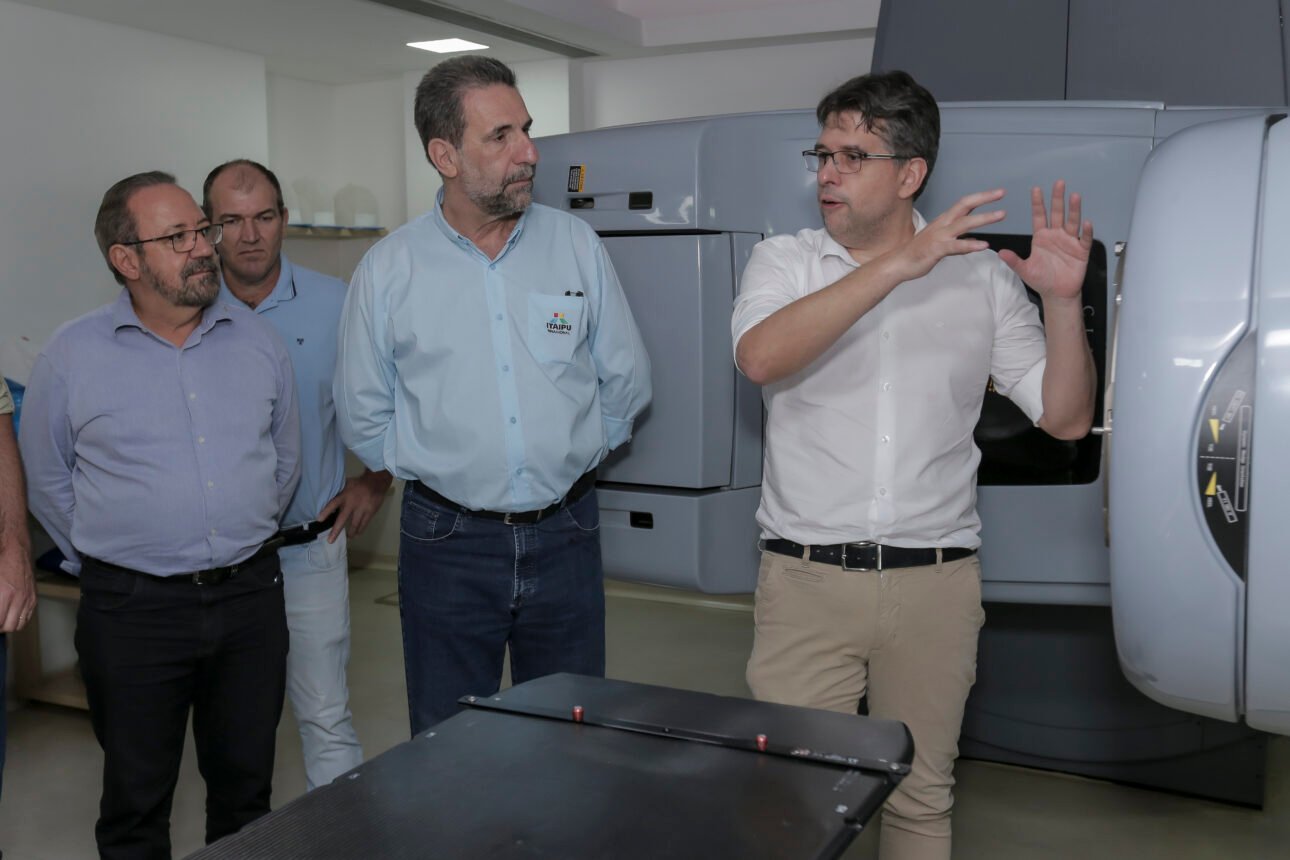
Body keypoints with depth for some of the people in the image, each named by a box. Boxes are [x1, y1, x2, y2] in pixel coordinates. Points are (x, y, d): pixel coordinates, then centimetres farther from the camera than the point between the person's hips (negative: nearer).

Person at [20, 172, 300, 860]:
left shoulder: (258, 341, 4)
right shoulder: (72, 356, -4)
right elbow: (47, 481, 4)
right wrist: (106, 561, 3)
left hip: (250, 596, 3)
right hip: (132, 609, -2)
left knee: (246, 787, 16)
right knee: (136, 804, 12)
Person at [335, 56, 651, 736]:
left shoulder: (575, 245, 0)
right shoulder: (387, 270, -3)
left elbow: (626, 381, 7)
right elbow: (362, 416, 5)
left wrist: (569, 453, 8)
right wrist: (436, 468, 4)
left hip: (565, 533, 1)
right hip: (446, 544, -1)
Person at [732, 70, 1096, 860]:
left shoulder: (981, 276, 4)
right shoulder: (784, 261, 2)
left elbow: (1066, 418, 3)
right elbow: (760, 357, -21)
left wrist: (1064, 300, -12)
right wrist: (899, 264, -22)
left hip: (935, 584, 1)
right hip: (806, 579, -1)